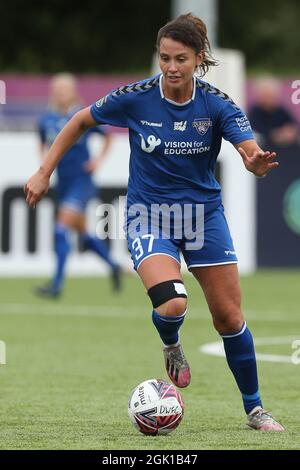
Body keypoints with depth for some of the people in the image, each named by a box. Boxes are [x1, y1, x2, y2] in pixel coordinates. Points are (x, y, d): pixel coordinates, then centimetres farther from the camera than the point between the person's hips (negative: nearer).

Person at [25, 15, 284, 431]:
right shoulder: (135, 98, -15)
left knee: (230, 318, 2)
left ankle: (254, 409, 20)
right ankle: (171, 346, 11)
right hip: (150, 219, -2)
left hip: (204, 214, 2)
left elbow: (251, 152, -26)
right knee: (172, 305, -26)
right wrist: (44, 173, -1)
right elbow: (81, 121, 1)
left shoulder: (217, 105, -14)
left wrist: (258, 162, -50)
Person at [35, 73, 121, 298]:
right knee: (82, 233, 14)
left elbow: (108, 135, 7)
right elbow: (44, 144, 21)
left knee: (62, 228, -18)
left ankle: (57, 284, -18)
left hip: (82, 180, -6)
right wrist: (45, 158, 1)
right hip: (63, 183, 6)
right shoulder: (47, 120, 3)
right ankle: (113, 266, 36)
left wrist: (100, 158, -4)